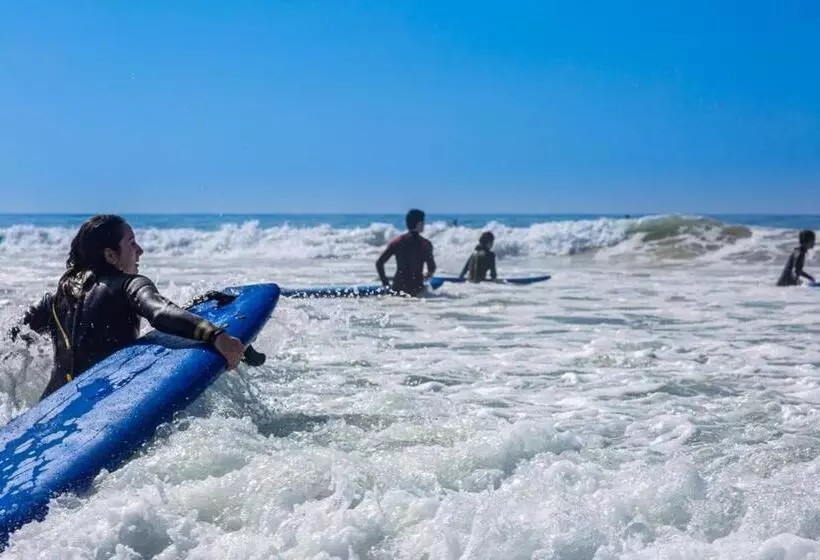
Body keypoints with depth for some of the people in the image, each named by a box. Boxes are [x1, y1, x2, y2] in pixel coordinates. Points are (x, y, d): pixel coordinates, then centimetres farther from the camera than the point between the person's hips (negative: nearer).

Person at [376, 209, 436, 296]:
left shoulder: (396, 242, 4)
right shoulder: (426, 244, -4)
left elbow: (379, 263, 4)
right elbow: (432, 269, -5)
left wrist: (384, 281, 16)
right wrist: (426, 277, 17)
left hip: (397, 288, 4)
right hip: (416, 288, -4)